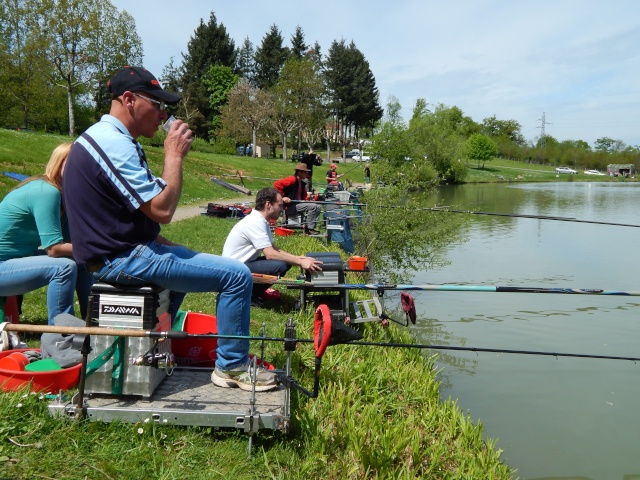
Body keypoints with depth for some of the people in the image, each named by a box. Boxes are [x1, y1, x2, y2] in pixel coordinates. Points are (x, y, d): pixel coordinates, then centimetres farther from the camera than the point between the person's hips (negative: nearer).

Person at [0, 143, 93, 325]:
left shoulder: (62, 195, 4)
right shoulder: (46, 192, -23)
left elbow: (69, 241, -4)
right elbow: (54, 248, -26)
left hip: (19, 256, 9)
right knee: (64, 266, -25)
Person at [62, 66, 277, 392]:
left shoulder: (101, 136, 13)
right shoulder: (114, 143, -21)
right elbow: (162, 210, -24)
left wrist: (165, 244, 12)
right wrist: (175, 155, -14)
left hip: (114, 251, 11)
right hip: (123, 259, -11)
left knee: (184, 257, 37)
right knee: (237, 275, -12)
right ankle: (231, 367, 1)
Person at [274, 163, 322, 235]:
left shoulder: (301, 183, 16)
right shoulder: (292, 179, -12)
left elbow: (304, 196, 27)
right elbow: (276, 184, -21)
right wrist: (282, 197, -20)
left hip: (298, 204, 9)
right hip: (290, 207, -9)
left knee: (317, 207, 4)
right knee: (313, 207, -22)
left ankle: (309, 226, 0)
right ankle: (309, 229, -14)